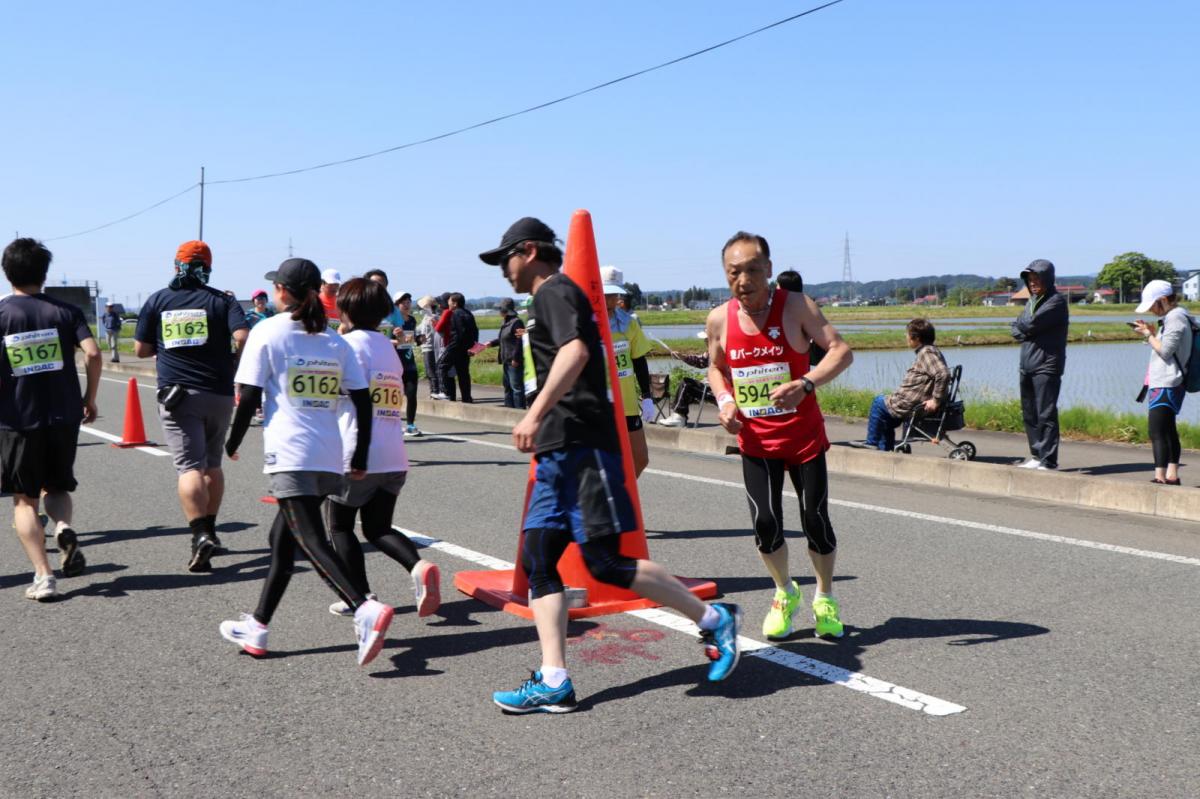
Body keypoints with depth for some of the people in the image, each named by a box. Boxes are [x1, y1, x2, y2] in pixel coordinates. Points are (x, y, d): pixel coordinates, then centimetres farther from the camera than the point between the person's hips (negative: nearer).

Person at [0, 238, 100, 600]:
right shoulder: (65, 311, 2)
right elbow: (93, 355, -10)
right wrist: (90, 399, 3)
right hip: (64, 417, 2)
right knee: (56, 486, 21)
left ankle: (44, 576, -2)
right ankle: (64, 528, -11)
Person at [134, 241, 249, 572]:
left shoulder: (157, 301, 5)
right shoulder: (222, 300, 1)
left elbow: (141, 350, 7)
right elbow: (243, 337, -14)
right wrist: (233, 359, 6)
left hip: (177, 395, -1)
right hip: (219, 394, 1)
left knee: (189, 467, -7)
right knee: (213, 464, 18)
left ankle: (200, 535, -23)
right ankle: (210, 529, 26)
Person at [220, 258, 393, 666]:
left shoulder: (268, 331, -2)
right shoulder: (336, 341, 11)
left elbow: (249, 397, -5)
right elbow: (363, 401, 7)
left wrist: (232, 443, 9)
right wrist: (360, 458, 14)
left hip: (289, 455, -6)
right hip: (330, 459, 6)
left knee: (313, 542, -11)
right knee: (282, 537, 18)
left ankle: (366, 609, -31)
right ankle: (256, 626, 26)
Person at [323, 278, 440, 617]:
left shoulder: (349, 344, -8)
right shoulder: (389, 347, 15)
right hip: (394, 458, 6)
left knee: (340, 526, 13)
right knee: (378, 528, 16)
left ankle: (359, 596, 7)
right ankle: (418, 566, -10)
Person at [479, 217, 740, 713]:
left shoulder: (554, 291, -6)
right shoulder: (552, 299, 25)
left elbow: (575, 351, -25)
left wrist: (535, 414, -32)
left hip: (582, 447, -10)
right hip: (559, 452, 10)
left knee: (605, 563, -10)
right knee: (537, 557, 2)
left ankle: (713, 620, 3)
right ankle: (553, 682, 0)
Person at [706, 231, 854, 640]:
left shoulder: (796, 306, -12)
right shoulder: (719, 320, -2)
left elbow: (841, 350, -16)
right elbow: (716, 368, 14)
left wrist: (806, 384, -31)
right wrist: (724, 400, -6)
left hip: (804, 436, -2)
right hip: (755, 440, 2)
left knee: (815, 520, 1)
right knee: (765, 523, -5)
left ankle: (825, 599, 26)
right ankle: (785, 594, 23)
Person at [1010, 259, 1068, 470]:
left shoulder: (1056, 301, -8)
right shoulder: (1032, 301, 19)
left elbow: (1032, 324, -18)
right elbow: (1016, 330, 13)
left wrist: (1022, 326, 3)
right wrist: (1027, 332, -8)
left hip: (1046, 365, -8)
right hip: (1027, 365, 8)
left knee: (1046, 414, -9)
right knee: (1029, 414, 12)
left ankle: (1048, 460, -8)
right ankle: (1036, 456, 20)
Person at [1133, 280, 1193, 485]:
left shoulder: (1175, 318, -13)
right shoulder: (1172, 317, 18)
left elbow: (1165, 351, -20)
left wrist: (1148, 334, -8)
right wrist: (1151, 333, 9)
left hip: (1166, 385, -11)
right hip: (1164, 384, 11)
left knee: (1157, 432, -15)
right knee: (1168, 431, 15)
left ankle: (1160, 477, -20)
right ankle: (1172, 476, 22)